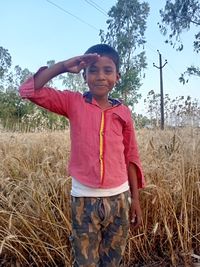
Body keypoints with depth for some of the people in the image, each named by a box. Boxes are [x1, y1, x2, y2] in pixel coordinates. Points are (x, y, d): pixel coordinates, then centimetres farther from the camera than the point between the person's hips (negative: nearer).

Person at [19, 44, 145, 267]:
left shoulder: (123, 112, 1)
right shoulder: (73, 103, -3)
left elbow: (131, 158, 6)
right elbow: (29, 91, -9)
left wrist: (135, 199, 7)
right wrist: (63, 66, -12)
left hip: (118, 198, 2)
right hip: (84, 199, -2)